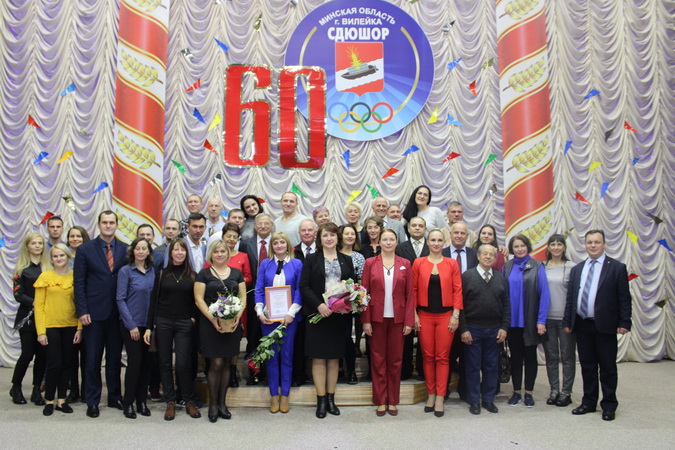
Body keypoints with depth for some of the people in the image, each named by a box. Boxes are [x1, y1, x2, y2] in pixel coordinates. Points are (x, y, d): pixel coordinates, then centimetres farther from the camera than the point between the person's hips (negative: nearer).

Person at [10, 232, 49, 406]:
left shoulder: (49, 267, 8)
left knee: (42, 354, 3)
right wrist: (35, 303, -19)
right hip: (28, 317, -3)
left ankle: (37, 391, 14)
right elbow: (18, 294, -5)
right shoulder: (22, 268, 0)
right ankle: (15, 388, 20)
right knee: (27, 354, -1)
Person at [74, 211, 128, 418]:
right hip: (94, 313, -1)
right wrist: (82, 311, -8)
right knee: (93, 359, 6)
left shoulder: (125, 249, 4)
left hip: (118, 313, 2)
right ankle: (92, 402, 17)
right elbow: (79, 283, -1)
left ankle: (115, 397, 24)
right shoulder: (85, 249, 1)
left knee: (115, 358, 11)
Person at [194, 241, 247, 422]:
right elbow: (199, 299, -3)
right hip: (210, 324, -3)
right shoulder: (204, 274, 3)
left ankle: (222, 403, 20)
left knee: (226, 363, 8)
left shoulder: (236, 273, 11)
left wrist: (237, 316, -8)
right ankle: (213, 404, 10)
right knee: (216, 364, -5)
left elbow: (243, 298, 9)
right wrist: (213, 319, -15)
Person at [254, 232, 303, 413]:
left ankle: (285, 395, 15)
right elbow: (259, 289, 4)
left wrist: (291, 313, -11)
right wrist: (260, 312, -8)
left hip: (288, 317, -1)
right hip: (268, 317, 1)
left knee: (286, 355, 5)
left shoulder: (297, 264, 2)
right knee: (271, 355, 6)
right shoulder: (265, 264, 7)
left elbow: (300, 290, -2)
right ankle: (274, 395, 16)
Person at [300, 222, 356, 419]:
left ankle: (331, 399, 17)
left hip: (340, 314, 2)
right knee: (319, 357, 0)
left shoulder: (346, 260, 11)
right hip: (318, 314, -2)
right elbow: (304, 286, -4)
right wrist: (319, 304, -16)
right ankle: (321, 400, 9)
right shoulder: (311, 259, 3)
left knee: (335, 357, 8)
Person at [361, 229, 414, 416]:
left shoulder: (405, 264, 4)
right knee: (378, 360, 6)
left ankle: (392, 401, 19)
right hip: (377, 318, -1)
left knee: (395, 360, 8)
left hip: (398, 319, 1)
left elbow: (410, 294, 3)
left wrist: (409, 321, -4)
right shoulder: (370, 263, 2)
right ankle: (380, 401, 16)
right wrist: (365, 320, -6)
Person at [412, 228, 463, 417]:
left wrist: (456, 315, -5)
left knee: (442, 357, 2)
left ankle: (440, 398, 10)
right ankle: (431, 394, 18)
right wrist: (414, 315, -2)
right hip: (424, 315, 1)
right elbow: (413, 289, 3)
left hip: (446, 315, 0)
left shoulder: (452, 264, 3)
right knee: (428, 356, 6)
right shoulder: (418, 263, 2)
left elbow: (457, 290, 1)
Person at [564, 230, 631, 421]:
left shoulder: (617, 267, -2)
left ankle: (609, 406, 17)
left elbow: (624, 298, -5)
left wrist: (624, 322, -11)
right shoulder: (577, 269, 11)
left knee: (607, 367, 5)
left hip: (604, 325, -4)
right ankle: (589, 402, 24)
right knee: (587, 366, 13)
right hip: (582, 325, 4)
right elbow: (570, 298, 11)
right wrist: (567, 321, 7)